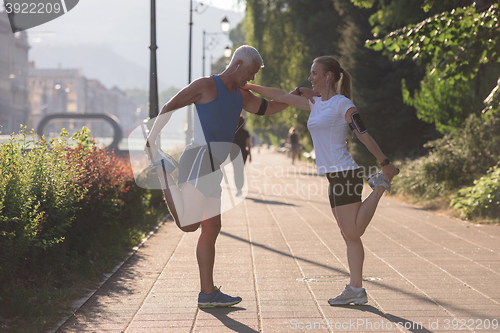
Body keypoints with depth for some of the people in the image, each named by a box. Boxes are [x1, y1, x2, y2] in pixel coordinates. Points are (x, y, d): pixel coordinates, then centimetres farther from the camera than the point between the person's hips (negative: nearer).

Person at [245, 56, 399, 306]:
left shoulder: (343, 104, -8)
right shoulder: (315, 104, 15)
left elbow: (364, 136, -9)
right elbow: (280, 97, 19)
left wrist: (386, 164, -8)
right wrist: (248, 87, 19)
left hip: (345, 174, -8)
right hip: (335, 178, 8)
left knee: (353, 233, -7)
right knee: (349, 236, 7)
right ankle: (356, 290, 9)